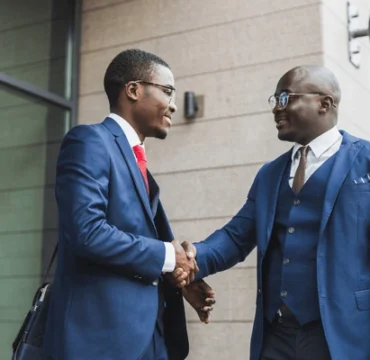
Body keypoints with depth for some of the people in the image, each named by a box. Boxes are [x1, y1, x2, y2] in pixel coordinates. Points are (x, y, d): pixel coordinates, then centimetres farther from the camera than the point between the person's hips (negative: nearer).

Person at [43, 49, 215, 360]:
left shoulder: (137, 161, 19)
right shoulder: (90, 141, -9)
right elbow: (86, 232, -22)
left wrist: (179, 278, 3)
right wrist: (165, 255, -11)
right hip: (101, 333, -9)